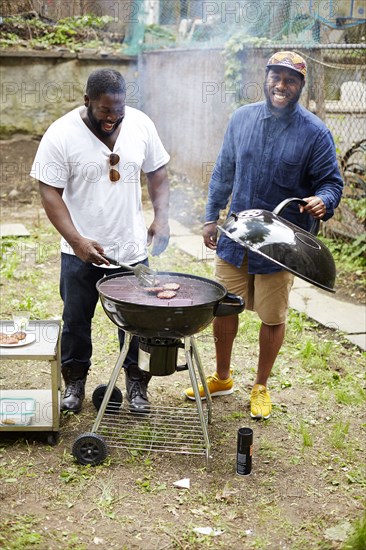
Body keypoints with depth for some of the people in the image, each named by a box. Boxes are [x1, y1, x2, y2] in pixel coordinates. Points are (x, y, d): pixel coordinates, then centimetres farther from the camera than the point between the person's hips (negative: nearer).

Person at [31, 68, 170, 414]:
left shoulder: (140, 124, -4)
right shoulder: (61, 135, -14)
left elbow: (157, 173, 7)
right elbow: (50, 193, -14)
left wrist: (161, 217, -7)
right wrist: (77, 240, -24)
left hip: (132, 247, 2)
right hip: (81, 251, -2)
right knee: (76, 320, 13)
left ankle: (136, 385, 29)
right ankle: (74, 382, 33)